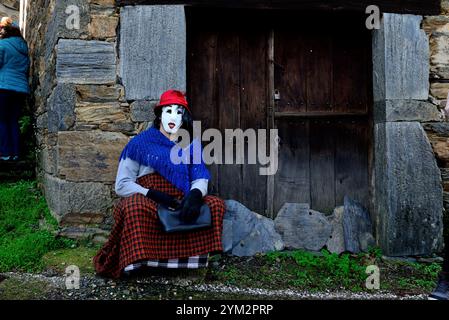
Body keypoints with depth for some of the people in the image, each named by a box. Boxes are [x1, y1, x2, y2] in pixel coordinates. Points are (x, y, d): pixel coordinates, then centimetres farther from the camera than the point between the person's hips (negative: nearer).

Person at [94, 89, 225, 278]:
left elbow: (201, 178, 6)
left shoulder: (191, 146, 18)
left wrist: (194, 195, -19)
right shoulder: (140, 143, 7)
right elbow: (122, 185, 0)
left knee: (216, 204, -20)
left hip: (180, 204, 4)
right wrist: (153, 195, -17)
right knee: (134, 206, -36)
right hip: (147, 204, -3)